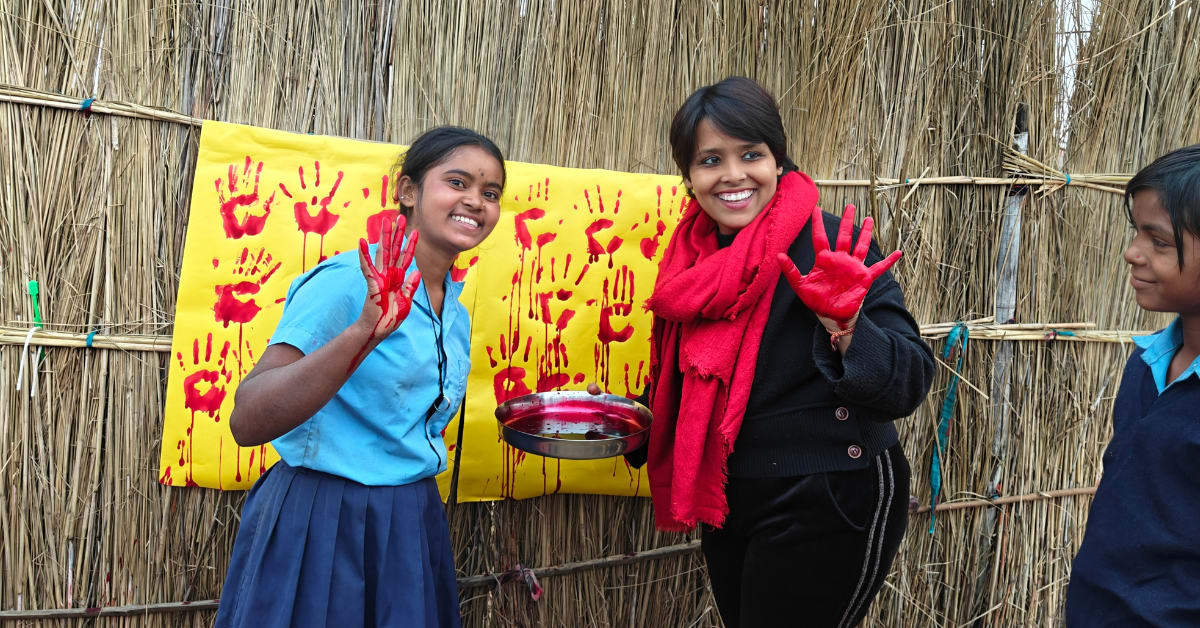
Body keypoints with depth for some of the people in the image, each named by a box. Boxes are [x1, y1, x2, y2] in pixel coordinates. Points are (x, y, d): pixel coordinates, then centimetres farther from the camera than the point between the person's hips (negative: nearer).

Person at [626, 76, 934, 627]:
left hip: (826, 508, -6)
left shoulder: (827, 248, -16)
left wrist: (845, 327, -36)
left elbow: (906, 386, -21)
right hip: (726, 508, 6)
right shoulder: (695, 259, 2)